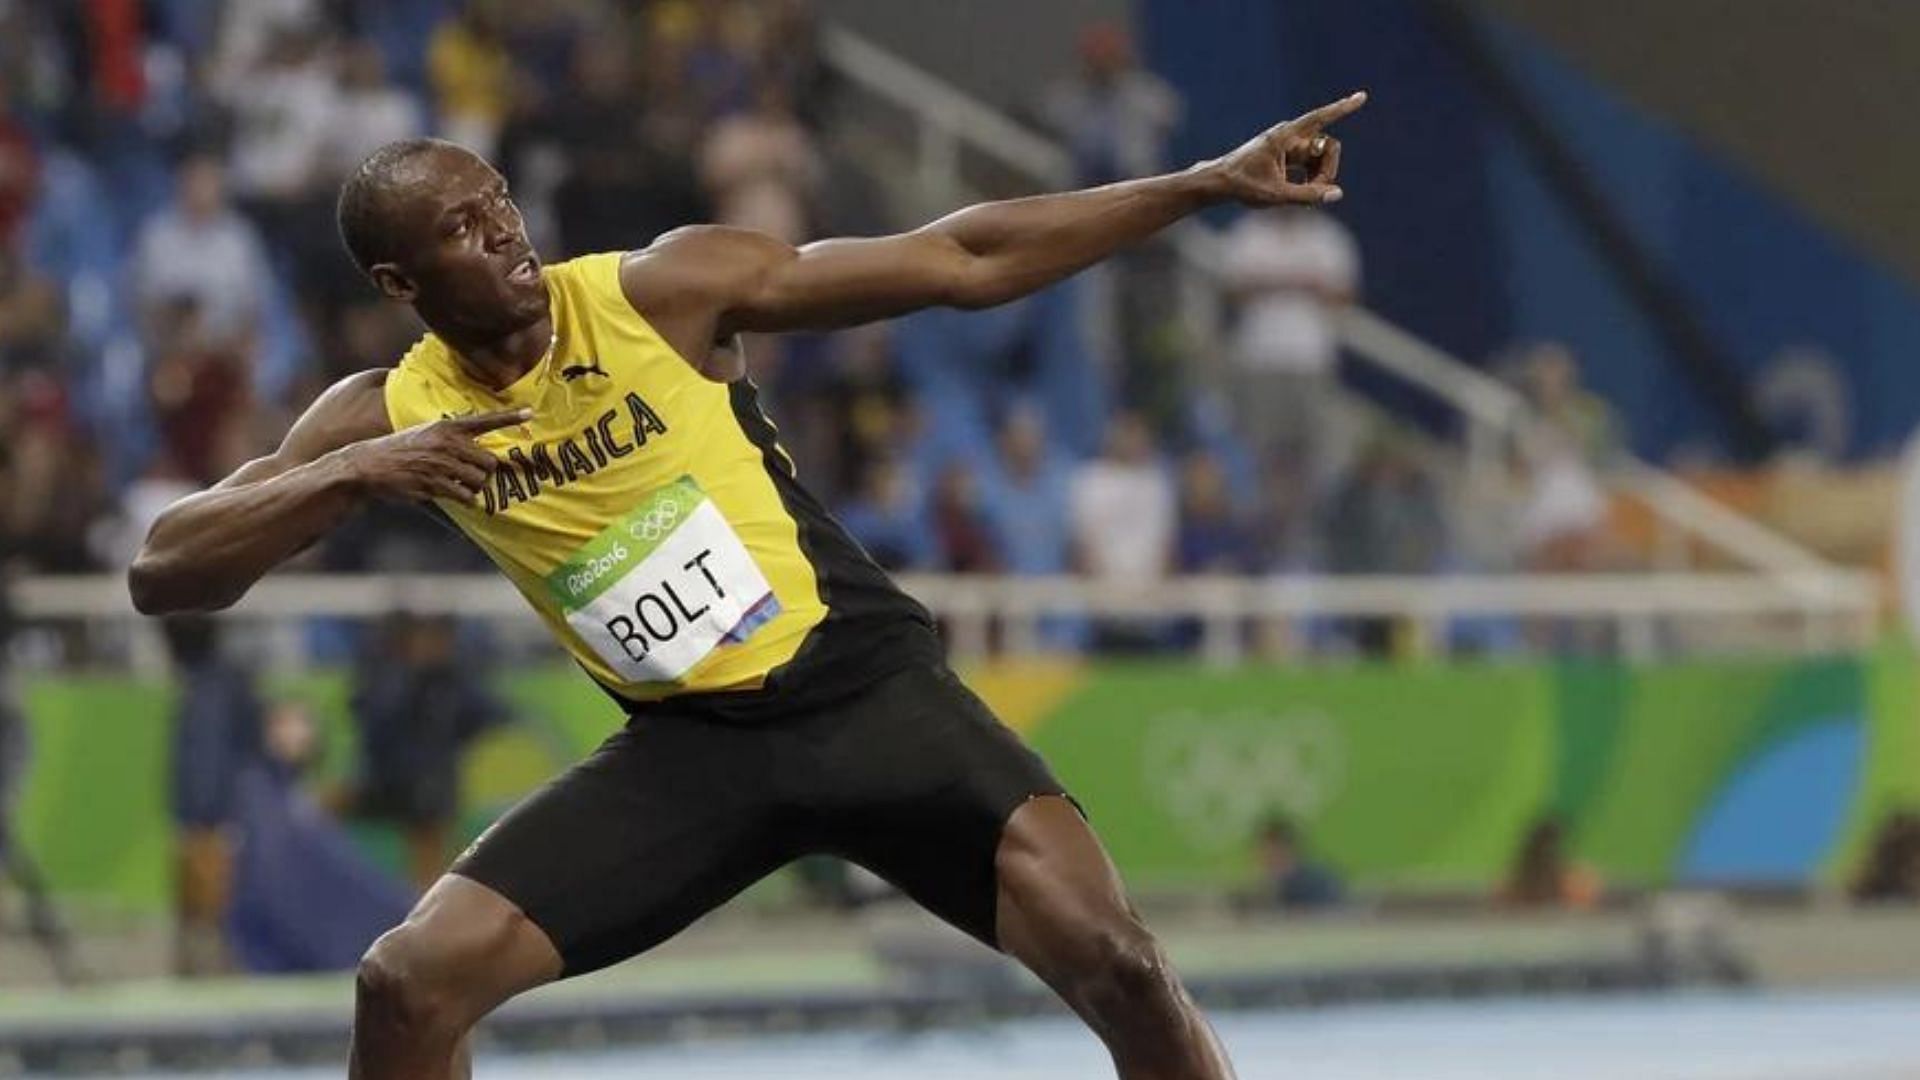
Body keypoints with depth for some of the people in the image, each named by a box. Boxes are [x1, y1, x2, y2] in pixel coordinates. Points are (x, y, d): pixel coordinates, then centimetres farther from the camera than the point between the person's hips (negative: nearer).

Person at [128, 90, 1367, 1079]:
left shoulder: (664, 289, -11)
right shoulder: (391, 416, -3)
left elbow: (965, 262, -8)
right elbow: (161, 573, -7)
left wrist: (1208, 184, -12)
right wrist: (353, 475, -22)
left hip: (865, 683, -3)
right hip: (689, 741, 3)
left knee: (1110, 955, -20)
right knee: (412, 981, -10)